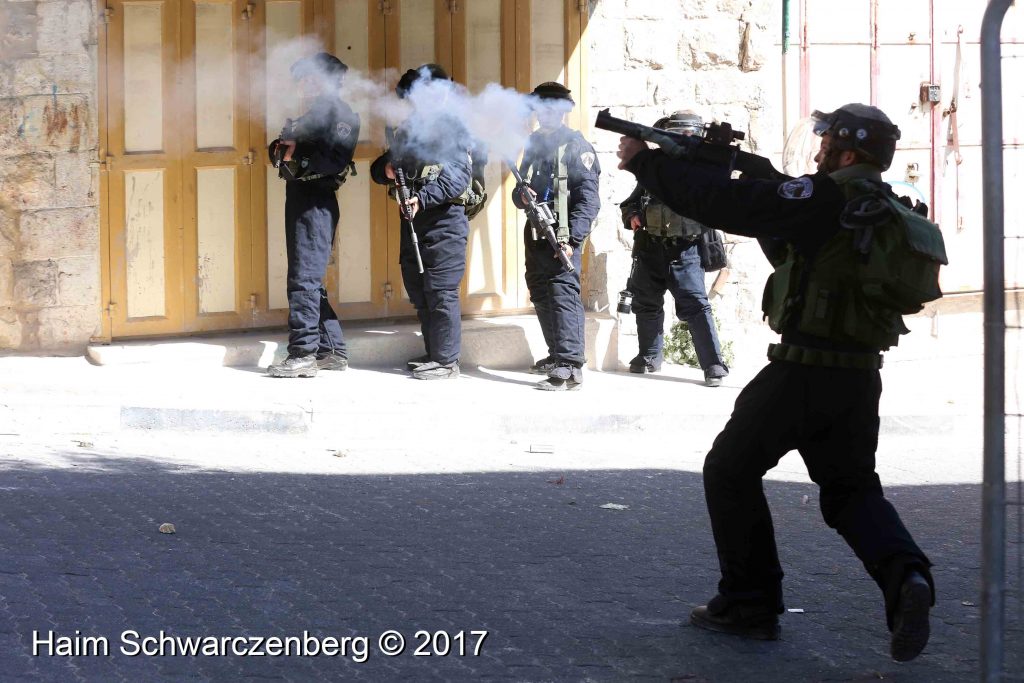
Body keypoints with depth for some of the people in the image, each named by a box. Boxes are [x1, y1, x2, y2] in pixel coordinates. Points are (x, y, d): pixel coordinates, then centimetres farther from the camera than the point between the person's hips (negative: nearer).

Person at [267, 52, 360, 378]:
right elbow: (284, 152, 19)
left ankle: (303, 354, -15)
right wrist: (281, 148, -3)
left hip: (316, 201, -10)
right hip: (300, 197, 10)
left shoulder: (339, 112, -5)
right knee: (309, 280, 11)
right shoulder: (314, 112, 24)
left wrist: (297, 153, -17)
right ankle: (332, 351, 15)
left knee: (304, 278, -13)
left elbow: (337, 159, -18)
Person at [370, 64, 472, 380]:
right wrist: (386, 169, -5)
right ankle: (432, 354, 22)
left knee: (440, 293, -9)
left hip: (444, 223, -8)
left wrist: (423, 199, -28)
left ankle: (446, 361, -5)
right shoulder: (407, 129, 18)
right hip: (413, 224, 8)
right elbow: (378, 167, 20)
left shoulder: (452, 129, -5)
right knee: (418, 292, 12)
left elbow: (459, 177, -17)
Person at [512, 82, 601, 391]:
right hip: (536, 234, 8)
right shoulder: (534, 143, 17)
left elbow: (588, 199, -12)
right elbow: (520, 190, 24)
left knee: (563, 295, -14)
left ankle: (570, 368, -17)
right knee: (541, 295, 15)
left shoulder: (575, 146, -6)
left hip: (563, 235, -8)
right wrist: (522, 196, -2)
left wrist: (571, 238, -20)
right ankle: (557, 355, 30)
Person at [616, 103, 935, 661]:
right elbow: (775, 211, 23)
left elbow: (723, 206, -15)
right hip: (861, 378, 7)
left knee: (731, 472, 12)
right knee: (851, 489, 19)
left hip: (801, 372, -7)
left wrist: (644, 161, -6)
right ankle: (904, 576, -10)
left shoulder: (828, 198, -14)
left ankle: (749, 604, 14)